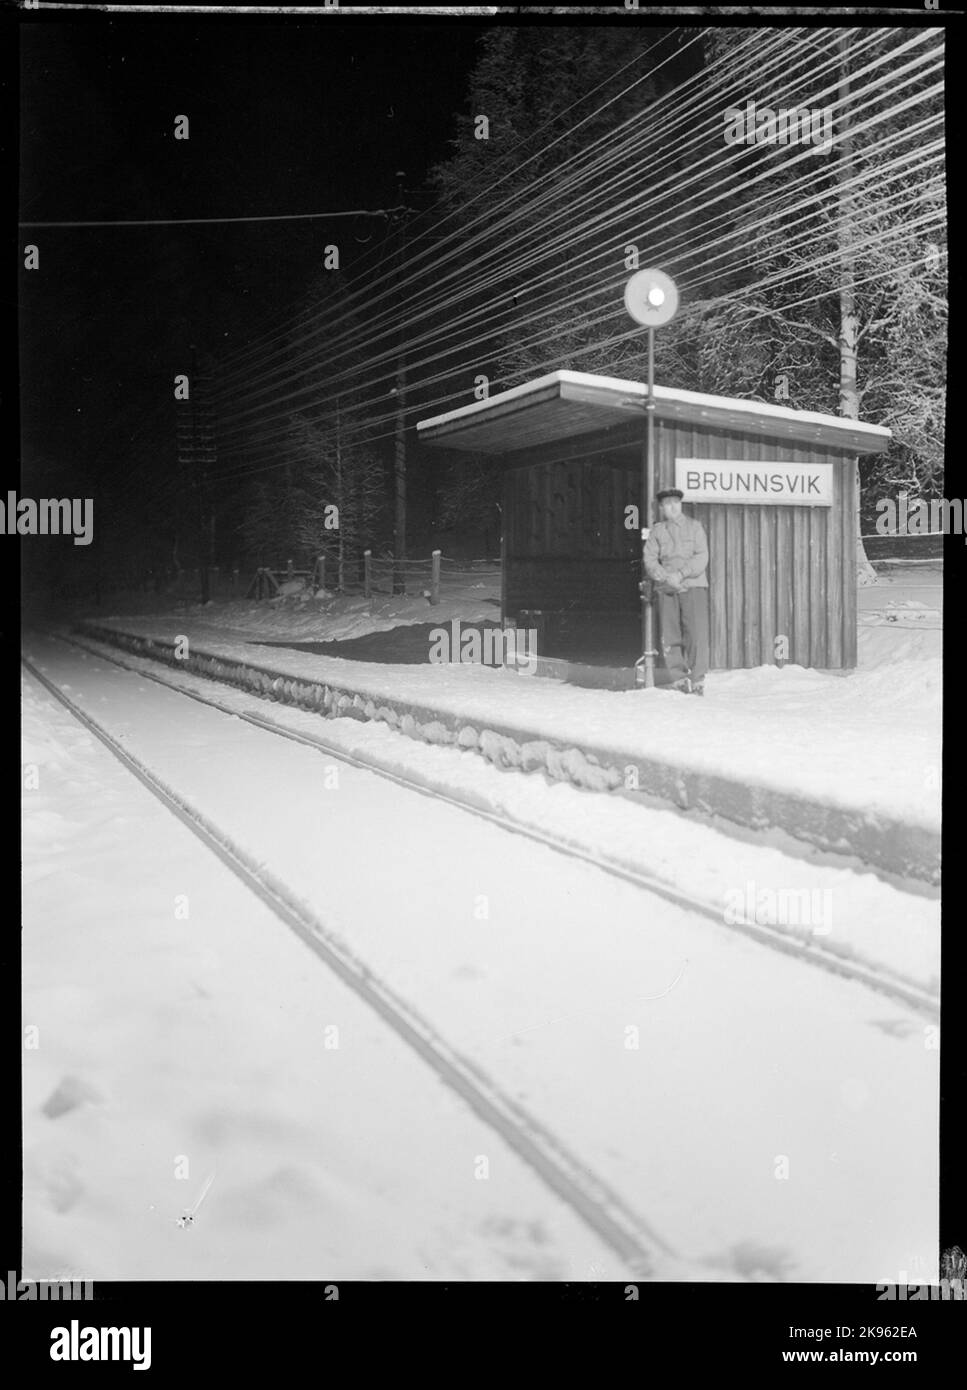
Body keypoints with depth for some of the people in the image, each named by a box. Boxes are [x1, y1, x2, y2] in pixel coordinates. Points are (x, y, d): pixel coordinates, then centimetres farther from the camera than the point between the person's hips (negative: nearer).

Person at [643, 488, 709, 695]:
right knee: (669, 637, -1)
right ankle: (680, 679, 7)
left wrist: (681, 574, -13)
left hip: (693, 586, -2)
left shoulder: (694, 526, 9)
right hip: (666, 589, 2)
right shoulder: (656, 531, 12)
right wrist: (666, 577, -12)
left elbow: (701, 557, -1)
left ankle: (697, 681, -6)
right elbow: (649, 560, 4)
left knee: (696, 634, -9)